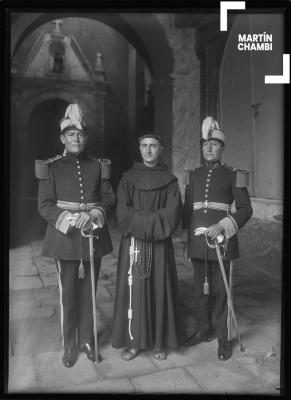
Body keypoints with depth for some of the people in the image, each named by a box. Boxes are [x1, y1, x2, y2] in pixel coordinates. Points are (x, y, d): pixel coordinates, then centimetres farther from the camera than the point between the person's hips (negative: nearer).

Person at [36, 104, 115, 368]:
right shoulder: (52, 167, 0)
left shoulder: (98, 166, 6)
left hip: (94, 237, 2)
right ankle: (70, 345, 25)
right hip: (65, 238, -2)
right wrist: (71, 220, -19)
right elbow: (45, 206, -3)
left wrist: (92, 214, -14)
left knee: (88, 292, 12)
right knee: (68, 294, 7)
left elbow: (109, 198, 5)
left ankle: (87, 340, 29)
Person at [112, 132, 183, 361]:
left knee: (160, 290, 5)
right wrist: (153, 222, -14)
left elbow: (173, 213, -7)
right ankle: (133, 341, 16)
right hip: (133, 243, 0)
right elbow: (123, 212, -5)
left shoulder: (169, 180, 5)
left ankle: (160, 342, 19)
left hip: (160, 245, 0)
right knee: (133, 290, 1)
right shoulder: (128, 178, 5)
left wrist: (143, 222, -15)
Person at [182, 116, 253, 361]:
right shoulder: (193, 176, 10)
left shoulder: (233, 175, -1)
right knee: (201, 289, 13)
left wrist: (223, 226, -17)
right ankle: (204, 329, 30)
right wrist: (186, 243, 12)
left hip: (221, 241, -3)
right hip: (197, 243, 4)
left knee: (221, 290, 4)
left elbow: (245, 209, -2)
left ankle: (223, 337, 18)